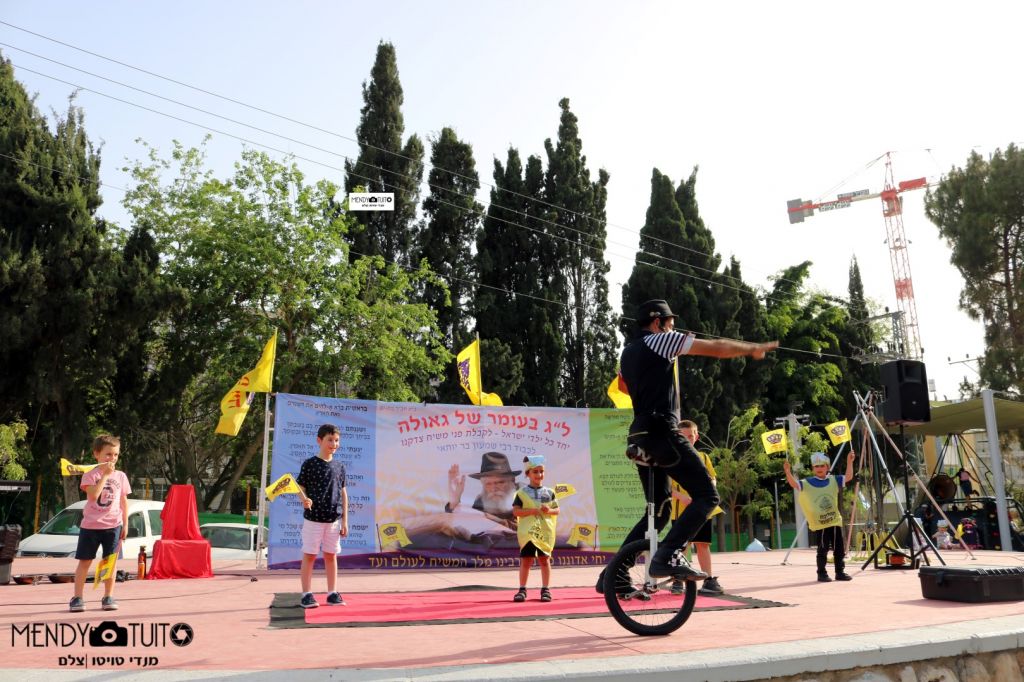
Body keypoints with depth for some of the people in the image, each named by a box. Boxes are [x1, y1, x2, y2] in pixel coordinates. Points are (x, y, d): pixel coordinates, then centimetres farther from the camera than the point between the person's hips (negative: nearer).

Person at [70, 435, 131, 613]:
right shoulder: (90, 475, -4)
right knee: (84, 561, 4)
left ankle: (108, 597, 14)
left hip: (113, 525, 2)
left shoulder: (120, 476, 6)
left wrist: (125, 524, 8)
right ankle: (77, 597, 12)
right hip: (90, 525, -2)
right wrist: (105, 475, -20)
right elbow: (94, 495, -21)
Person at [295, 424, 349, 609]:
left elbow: (343, 493, 11)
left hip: (334, 519, 4)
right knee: (309, 556, 2)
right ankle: (306, 595, 9)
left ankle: (332, 594, 18)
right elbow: (300, 487, -3)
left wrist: (345, 521, 9)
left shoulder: (339, 466, 8)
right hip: (313, 518, -4)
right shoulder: (309, 463, -3)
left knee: (331, 555, 10)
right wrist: (304, 499, -27)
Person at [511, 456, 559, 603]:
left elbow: (557, 510, 9)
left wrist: (549, 511, -13)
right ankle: (522, 589, 10)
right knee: (526, 560, 2)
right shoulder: (522, 493, -1)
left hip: (545, 532, 2)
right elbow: (516, 511, -8)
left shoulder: (549, 492, 7)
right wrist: (534, 510, -18)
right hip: (527, 532, -2)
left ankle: (545, 589, 14)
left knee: (544, 559, 6)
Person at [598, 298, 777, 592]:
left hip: (640, 438, 9)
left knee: (658, 511, 16)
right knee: (706, 495, -6)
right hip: (662, 432, -9)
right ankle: (668, 556, -21)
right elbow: (717, 348, 2)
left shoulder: (627, 353, 22)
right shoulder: (661, 340, 0)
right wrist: (754, 348, 16)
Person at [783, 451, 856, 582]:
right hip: (820, 524, -4)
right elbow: (794, 484, -16)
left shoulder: (834, 481, 9)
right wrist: (788, 472, -33)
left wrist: (849, 462, -7)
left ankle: (840, 572, 21)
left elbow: (848, 477, 4)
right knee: (823, 549, -3)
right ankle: (822, 573, 7)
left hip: (835, 521, 4)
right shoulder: (807, 483, -4)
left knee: (840, 549, 9)